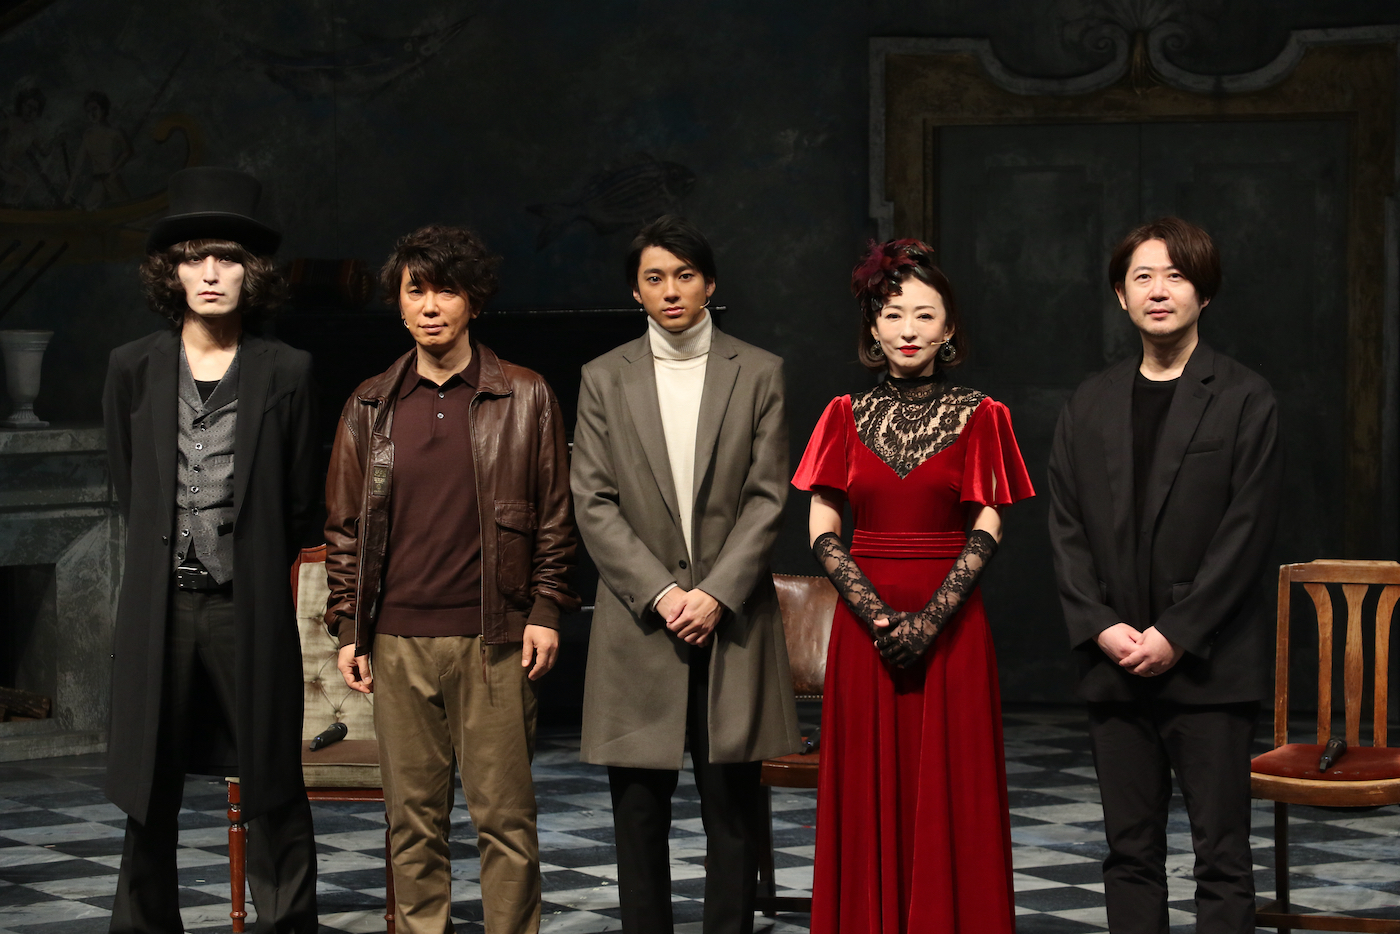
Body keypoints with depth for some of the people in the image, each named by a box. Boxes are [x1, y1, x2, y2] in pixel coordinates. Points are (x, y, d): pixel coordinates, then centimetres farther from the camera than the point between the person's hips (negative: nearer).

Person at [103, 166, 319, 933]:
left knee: (274, 794, 1)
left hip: (252, 609, -2)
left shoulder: (286, 372, 1)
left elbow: (298, 504, 6)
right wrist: (174, 563, 12)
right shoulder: (134, 368, 6)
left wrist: (251, 570, 10)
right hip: (159, 607, 2)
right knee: (149, 796, 6)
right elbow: (128, 491, 12)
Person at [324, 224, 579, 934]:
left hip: (493, 638, -2)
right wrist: (348, 628, 7)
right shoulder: (370, 407, 10)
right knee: (412, 819, 5)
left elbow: (554, 515, 6)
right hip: (399, 642, 2)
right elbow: (346, 526, 13)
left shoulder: (525, 398, 4)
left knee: (504, 816, -1)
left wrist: (545, 611, -2)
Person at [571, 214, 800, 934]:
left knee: (733, 808, 1)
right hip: (639, 619, 1)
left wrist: (715, 593, -11)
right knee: (639, 812, 2)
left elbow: (767, 498, 1)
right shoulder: (605, 379, 8)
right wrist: (660, 592, -10)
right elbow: (593, 504, 1)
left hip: (731, 618, 0)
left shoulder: (758, 374, 6)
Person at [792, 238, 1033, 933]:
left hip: (950, 626, -2)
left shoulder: (978, 417, 2)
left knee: (950, 792, 0)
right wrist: (877, 614, -11)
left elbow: (986, 532, -5)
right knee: (868, 794, 4)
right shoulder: (848, 415, 7)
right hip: (864, 623, 2)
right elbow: (822, 533, 2)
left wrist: (930, 619, -16)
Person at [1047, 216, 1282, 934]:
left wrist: (1176, 635, -13)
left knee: (1222, 855, -2)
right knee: (1130, 852, 8)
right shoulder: (1089, 404, 12)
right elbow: (1066, 527, 8)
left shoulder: (1244, 400, -1)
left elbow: (1247, 530, -7)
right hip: (1113, 662, 4)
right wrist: (1101, 627, -6)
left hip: (1208, 664, -4)